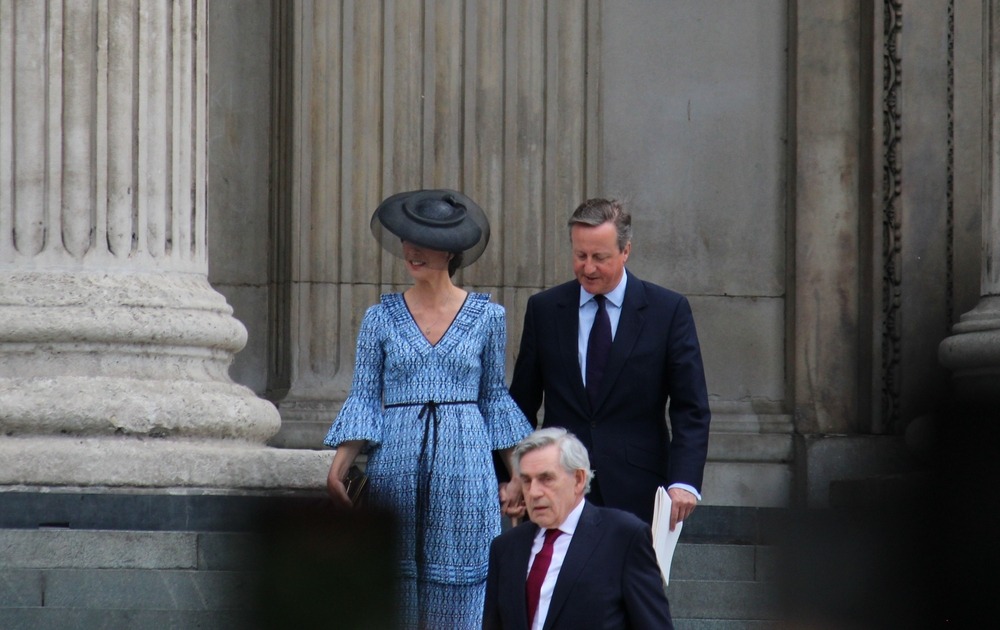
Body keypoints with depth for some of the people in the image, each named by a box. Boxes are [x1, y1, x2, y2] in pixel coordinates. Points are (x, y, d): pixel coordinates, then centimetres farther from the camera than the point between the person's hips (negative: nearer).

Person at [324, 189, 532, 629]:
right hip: (396, 467, 1)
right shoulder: (381, 319, 6)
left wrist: (519, 474, 7)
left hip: (464, 467, 0)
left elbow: (494, 397, 12)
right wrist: (338, 467, -8)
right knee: (394, 590, 0)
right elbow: (363, 398, 4)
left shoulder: (487, 317, 6)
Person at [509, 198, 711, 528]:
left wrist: (683, 482, -14)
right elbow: (522, 404, 12)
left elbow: (691, 410, -1)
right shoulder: (544, 309, 8)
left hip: (636, 497, -2)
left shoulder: (668, 310, 1)